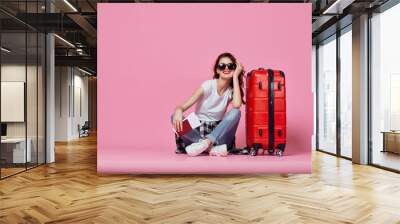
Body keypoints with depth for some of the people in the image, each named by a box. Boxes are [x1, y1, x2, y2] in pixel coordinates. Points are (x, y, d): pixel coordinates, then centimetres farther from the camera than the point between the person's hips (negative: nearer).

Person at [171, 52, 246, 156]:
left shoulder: (231, 90, -1)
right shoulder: (208, 85, -9)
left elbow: (237, 105, -26)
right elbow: (183, 106, -17)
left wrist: (235, 76, -17)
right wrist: (178, 111, -43)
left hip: (217, 132, 1)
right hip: (198, 130, -1)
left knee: (236, 112, -26)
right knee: (175, 117, -29)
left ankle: (207, 142, -35)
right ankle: (212, 147, -35)